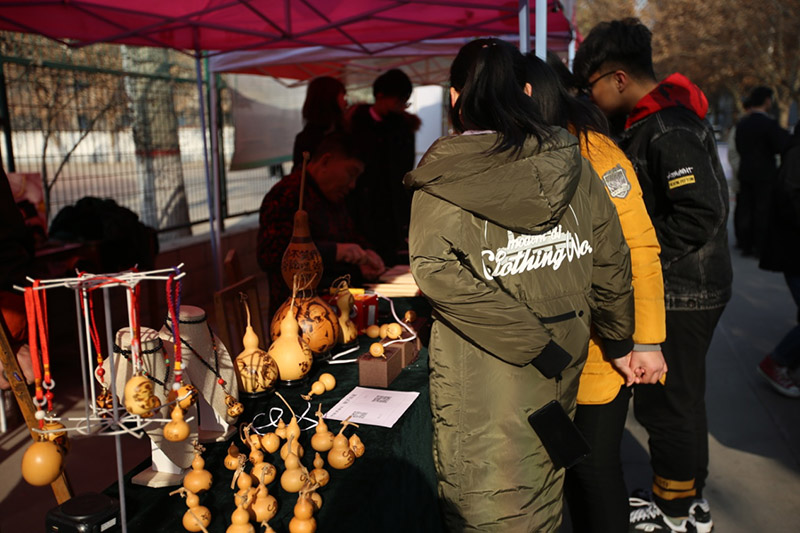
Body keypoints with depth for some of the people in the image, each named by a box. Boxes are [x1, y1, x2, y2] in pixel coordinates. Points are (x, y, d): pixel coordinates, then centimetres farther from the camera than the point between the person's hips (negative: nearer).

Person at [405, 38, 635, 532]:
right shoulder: (570, 163, -1)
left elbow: (435, 270, -26)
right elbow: (611, 261, 4)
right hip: (559, 377, 5)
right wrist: (620, 342, 17)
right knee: (543, 491, 24)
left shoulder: (442, 177, -12)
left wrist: (535, 342, -21)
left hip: (481, 370, -4)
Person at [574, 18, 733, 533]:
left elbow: (701, 214, -28)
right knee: (677, 398, 20)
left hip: (682, 296, -10)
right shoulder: (653, 119, 11)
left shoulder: (669, 132, -21)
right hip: (681, 289, 10)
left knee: (667, 403, 4)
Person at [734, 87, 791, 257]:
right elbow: (781, 147, -15)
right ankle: (760, 247, 4)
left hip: (745, 173, 6)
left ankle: (745, 245, 12)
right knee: (763, 211, 0)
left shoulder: (741, 123, 7)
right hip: (765, 174, -6)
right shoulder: (769, 123, -13)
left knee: (745, 209, 8)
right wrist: (785, 134, 2)